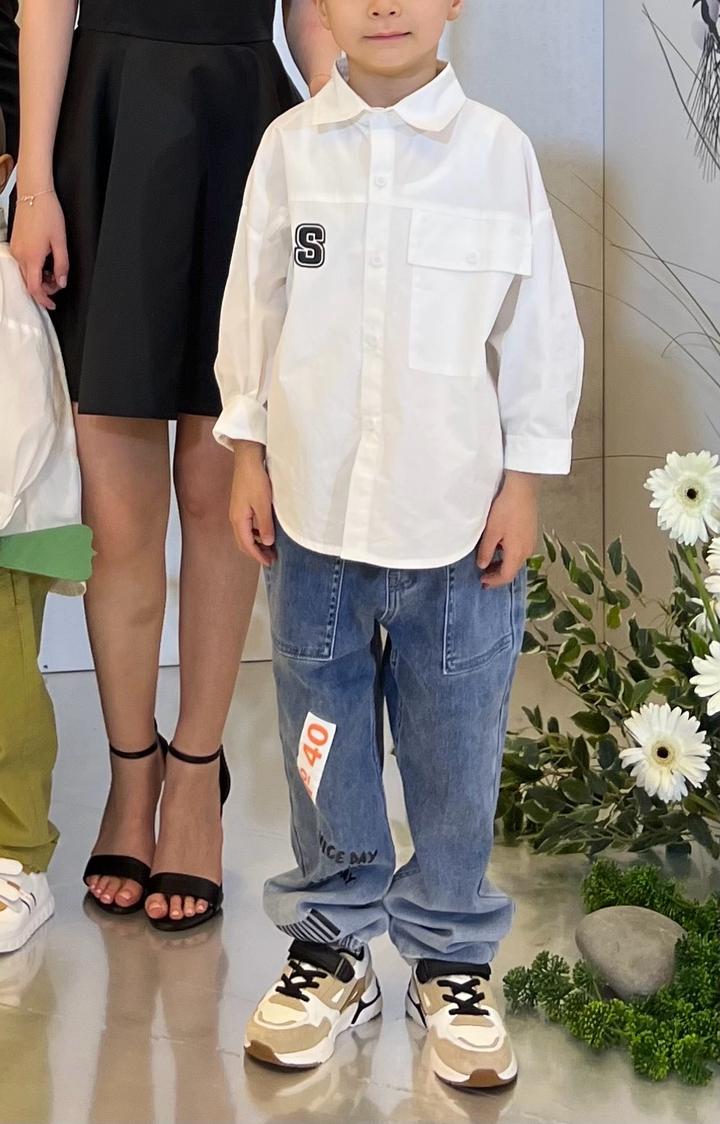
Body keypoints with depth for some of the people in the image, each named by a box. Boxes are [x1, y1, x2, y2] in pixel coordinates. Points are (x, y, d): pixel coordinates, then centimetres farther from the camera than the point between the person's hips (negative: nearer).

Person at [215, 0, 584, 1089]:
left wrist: (524, 481, -1)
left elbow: (540, 327, 0)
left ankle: (452, 955, 26)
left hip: (456, 516, -1)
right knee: (324, 740, 12)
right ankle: (333, 940, 29)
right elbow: (253, 306, 7)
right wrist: (248, 454, 5)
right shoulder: (289, 147, 0)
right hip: (315, 510, 1)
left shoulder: (499, 150, -4)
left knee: (456, 751, 8)